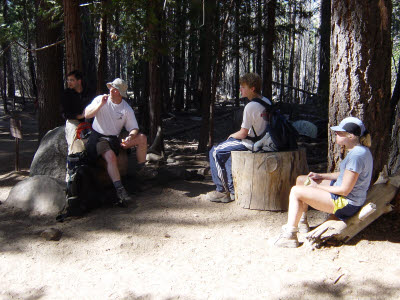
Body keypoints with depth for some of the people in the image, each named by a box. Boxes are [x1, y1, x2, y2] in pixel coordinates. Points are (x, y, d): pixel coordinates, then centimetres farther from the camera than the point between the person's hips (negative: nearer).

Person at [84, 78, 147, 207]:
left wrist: (130, 137, -25)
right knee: (111, 156, -34)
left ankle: (142, 171, -3)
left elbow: (134, 128, -2)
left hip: (115, 138, 3)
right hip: (98, 137, -3)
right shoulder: (100, 99, -3)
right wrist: (100, 105, -23)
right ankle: (120, 190, -39)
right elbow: (86, 115, -11)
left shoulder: (127, 109, -1)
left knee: (142, 138, -14)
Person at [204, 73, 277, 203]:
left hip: (252, 144, -9)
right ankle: (233, 190, 23)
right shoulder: (267, 101, 6)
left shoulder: (250, 107, -21)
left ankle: (222, 192, 4)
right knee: (228, 151, 26)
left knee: (215, 152, -1)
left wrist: (232, 135, 5)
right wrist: (235, 135, 18)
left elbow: (243, 134, -17)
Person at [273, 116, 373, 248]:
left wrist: (317, 187, -13)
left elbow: (345, 190, -25)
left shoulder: (356, 155, -26)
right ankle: (302, 222, 22)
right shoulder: (358, 150, 6)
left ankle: (289, 235, -11)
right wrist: (320, 176, 8)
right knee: (301, 180, 15)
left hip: (347, 204, -11)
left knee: (296, 191, -15)